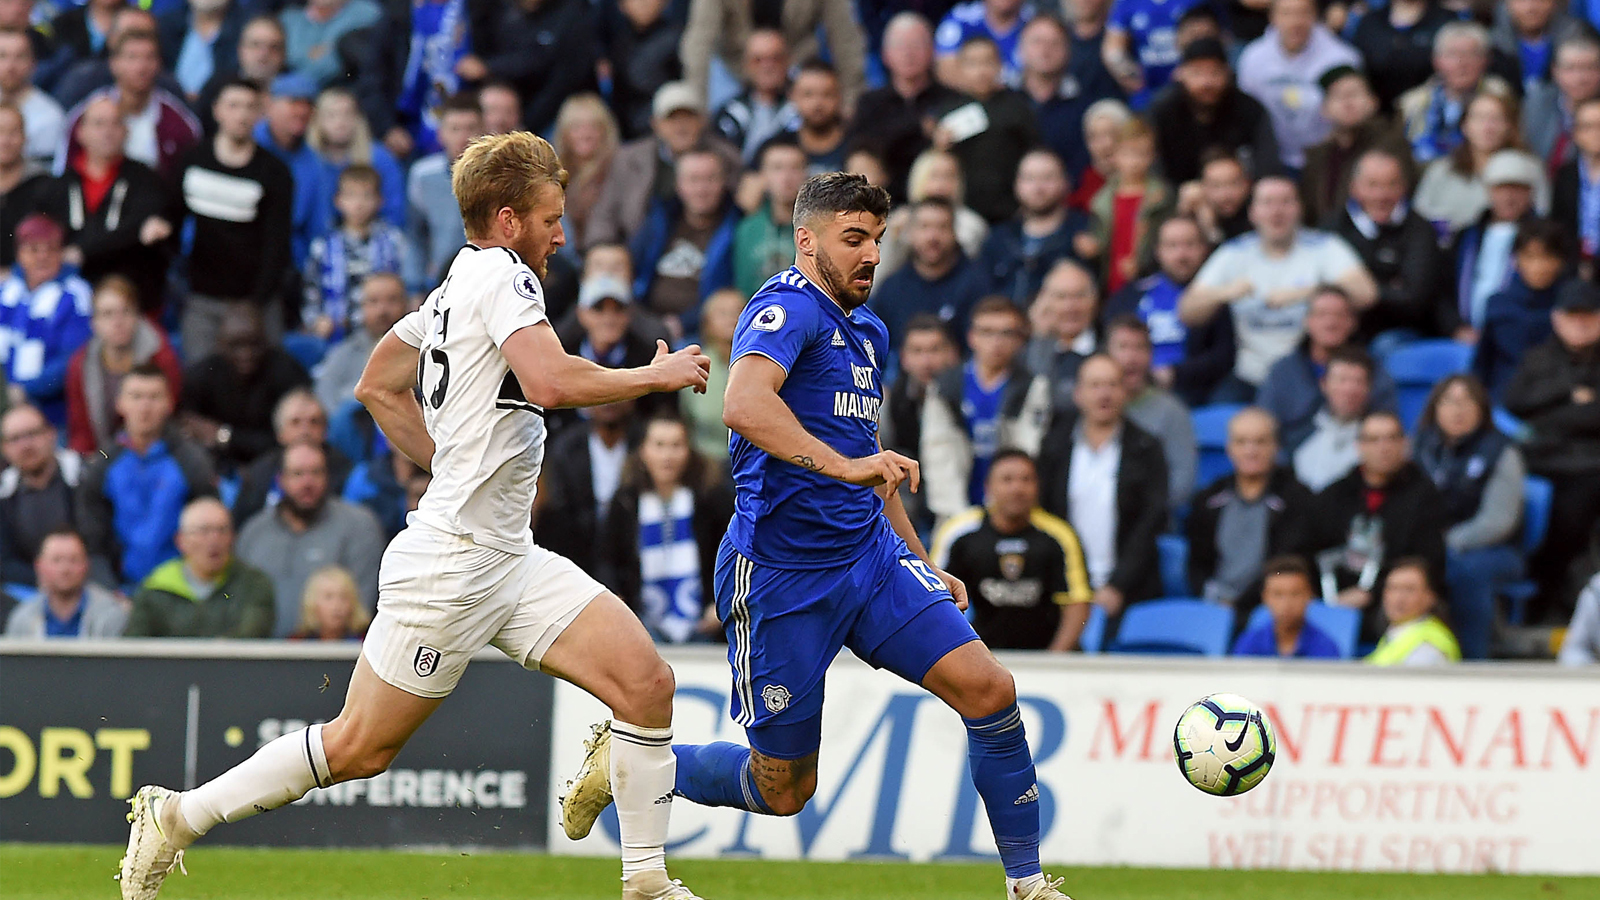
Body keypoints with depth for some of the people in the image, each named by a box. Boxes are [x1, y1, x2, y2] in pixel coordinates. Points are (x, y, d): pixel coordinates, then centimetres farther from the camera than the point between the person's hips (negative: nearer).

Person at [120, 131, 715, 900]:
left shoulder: (460, 285, 15)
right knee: (360, 748, -1)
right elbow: (551, 382, -29)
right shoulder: (500, 275, -13)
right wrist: (655, 376, -16)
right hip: (450, 565, -10)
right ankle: (177, 815, 12)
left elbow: (378, 385, 25)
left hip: (507, 558, 10)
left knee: (645, 681, -3)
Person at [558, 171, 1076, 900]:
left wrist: (921, 562, 27)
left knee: (987, 688, -10)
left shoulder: (868, 332, 14)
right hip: (781, 574, -7)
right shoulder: (788, 309, -15)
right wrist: (843, 464, -45)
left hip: (868, 554, 7)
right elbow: (743, 405, -36)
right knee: (784, 787, 4)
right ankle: (626, 761, 28)